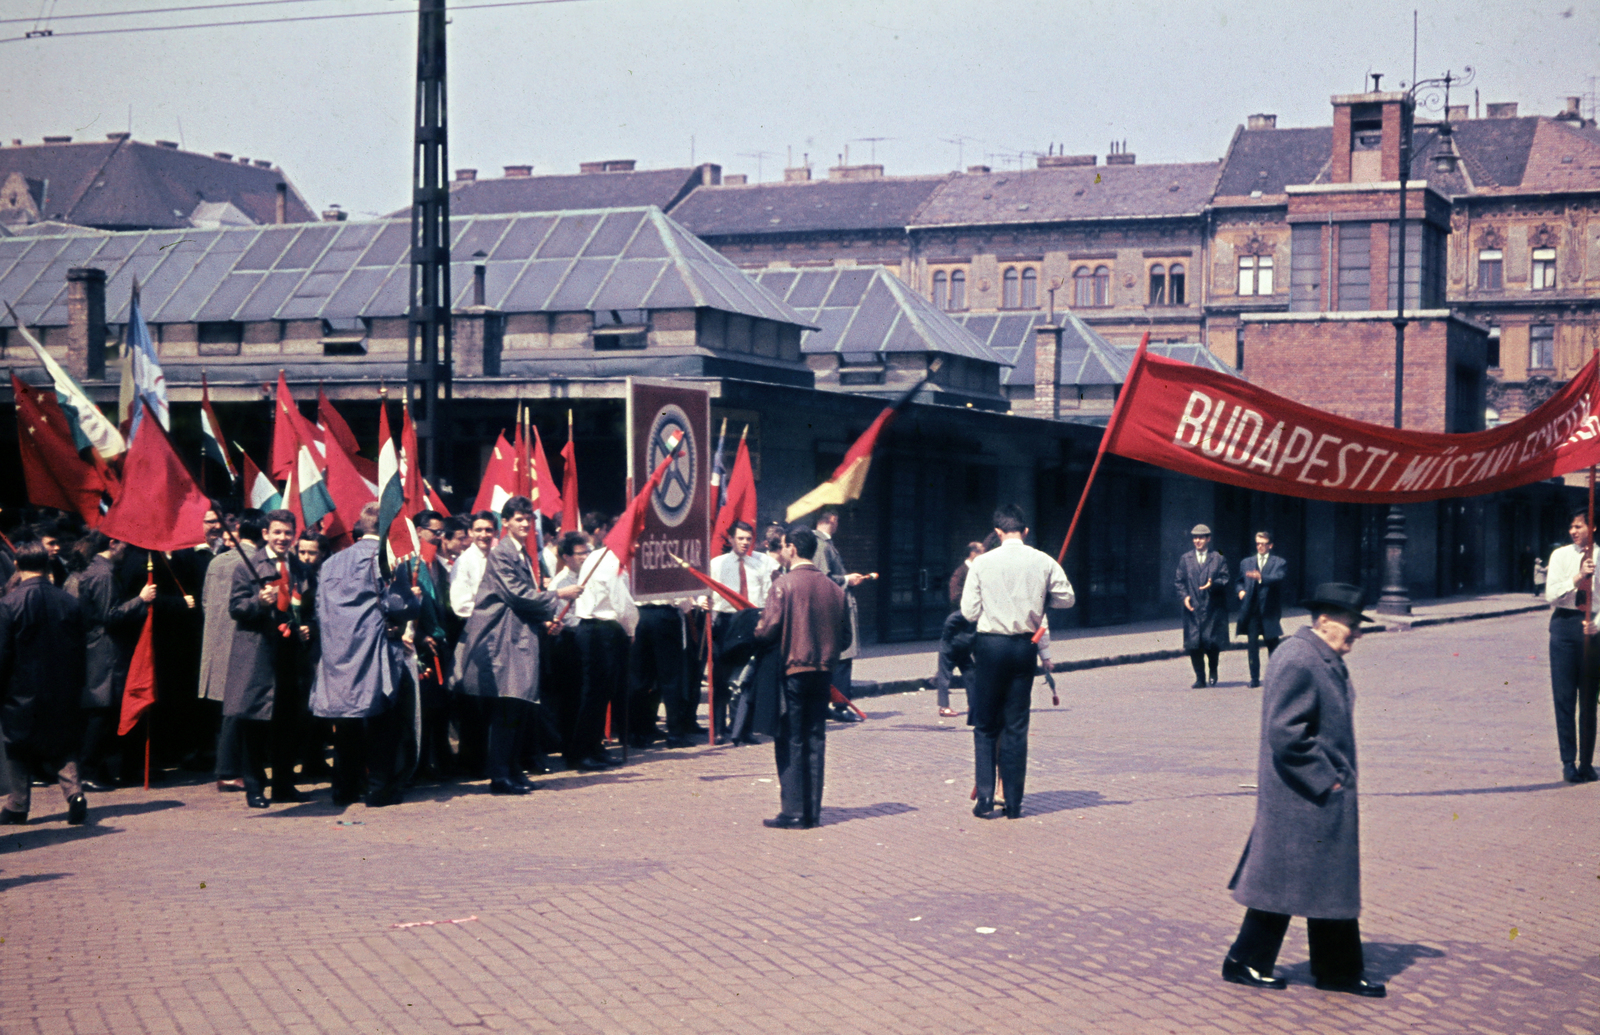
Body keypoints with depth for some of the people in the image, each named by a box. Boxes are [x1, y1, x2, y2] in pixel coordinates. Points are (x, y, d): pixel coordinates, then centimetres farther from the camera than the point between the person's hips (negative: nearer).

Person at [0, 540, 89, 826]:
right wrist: (76, 687, 13)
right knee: (62, 747, 13)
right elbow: (81, 649, 3)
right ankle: (75, 795, -5)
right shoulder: (69, 602, -3)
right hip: (62, 692, 3)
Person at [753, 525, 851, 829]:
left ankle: (793, 812, -1)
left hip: (791, 671, -5)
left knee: (789, 743, 0)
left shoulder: (784, 585, -12)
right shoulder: (834, 588, 5)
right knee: (815, 741, 10)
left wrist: (754, 630, 5)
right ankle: (813, 811, 12)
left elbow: (768, 630, -16)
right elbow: (845, 638, 8)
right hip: (823, 674, 5)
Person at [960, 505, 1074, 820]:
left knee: (985, 726, 9)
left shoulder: (982, 563, -5)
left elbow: (969, 611, -5)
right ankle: (1014, 803, 8)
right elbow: (1067, 598, 6)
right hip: (1025, 645, 1)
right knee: (1017, 727, 8)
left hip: (991, 644, -1)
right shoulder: (1043, 561, -1)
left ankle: (985, 799, 2)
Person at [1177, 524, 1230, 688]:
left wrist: (1213, 584, -19)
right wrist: (1184, 595, -6)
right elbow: (1178, 580, 11)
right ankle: (1200, 678, 7)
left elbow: (1224, 580, 1)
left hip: (1213, 608, -2)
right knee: (1194, 644, -3)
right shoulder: (1185, 558, 13)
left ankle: (1213, 671, 21)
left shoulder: (1219, 558, 7)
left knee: (1212, 642, -6)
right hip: (1193, 608, 2)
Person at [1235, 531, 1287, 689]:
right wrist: (1241, 590, 1)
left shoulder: (1279, 563, 3)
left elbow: (1278, 578, -15)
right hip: (1251, 610, 3)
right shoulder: (1246, 563, 17)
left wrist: (1261, 578, -33)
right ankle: (1254, 677, 2)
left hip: (1269, 610, -3)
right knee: (1252, 645, -2)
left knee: (1272, 644, 6)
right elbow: (1240, 581, 24)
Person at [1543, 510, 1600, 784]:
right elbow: (1551, 594, -6)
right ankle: (1568, 762, 2)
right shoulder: (1561, 556, 3)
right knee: (1564, 697, -3)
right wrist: (1578, 578, -18)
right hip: (1565, 625, -1)